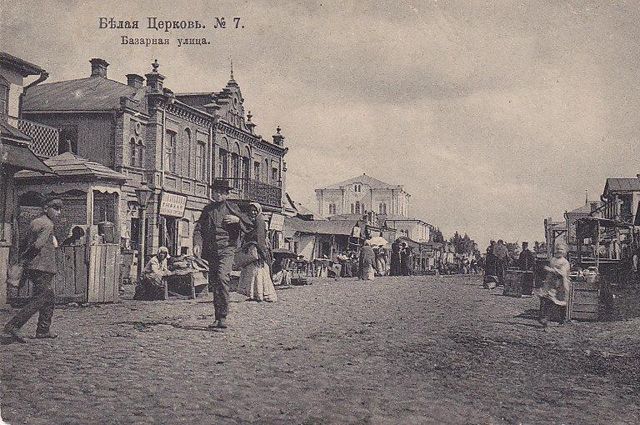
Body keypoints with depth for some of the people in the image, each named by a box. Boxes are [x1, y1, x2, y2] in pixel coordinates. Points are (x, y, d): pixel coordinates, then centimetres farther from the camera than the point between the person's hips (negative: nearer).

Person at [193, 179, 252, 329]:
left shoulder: (232, 208, 8)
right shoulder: (208, 209, 16)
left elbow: (249, 225, 9)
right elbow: (198, 228, 10)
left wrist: (237, 219, -11)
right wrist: (197, 244, -6)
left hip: (227, 250, -4)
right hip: (211, 252, 4)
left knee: (222, 278, -23)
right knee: (213, 283, 7)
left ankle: (223, 317, -20)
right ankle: (218, 318, 16)